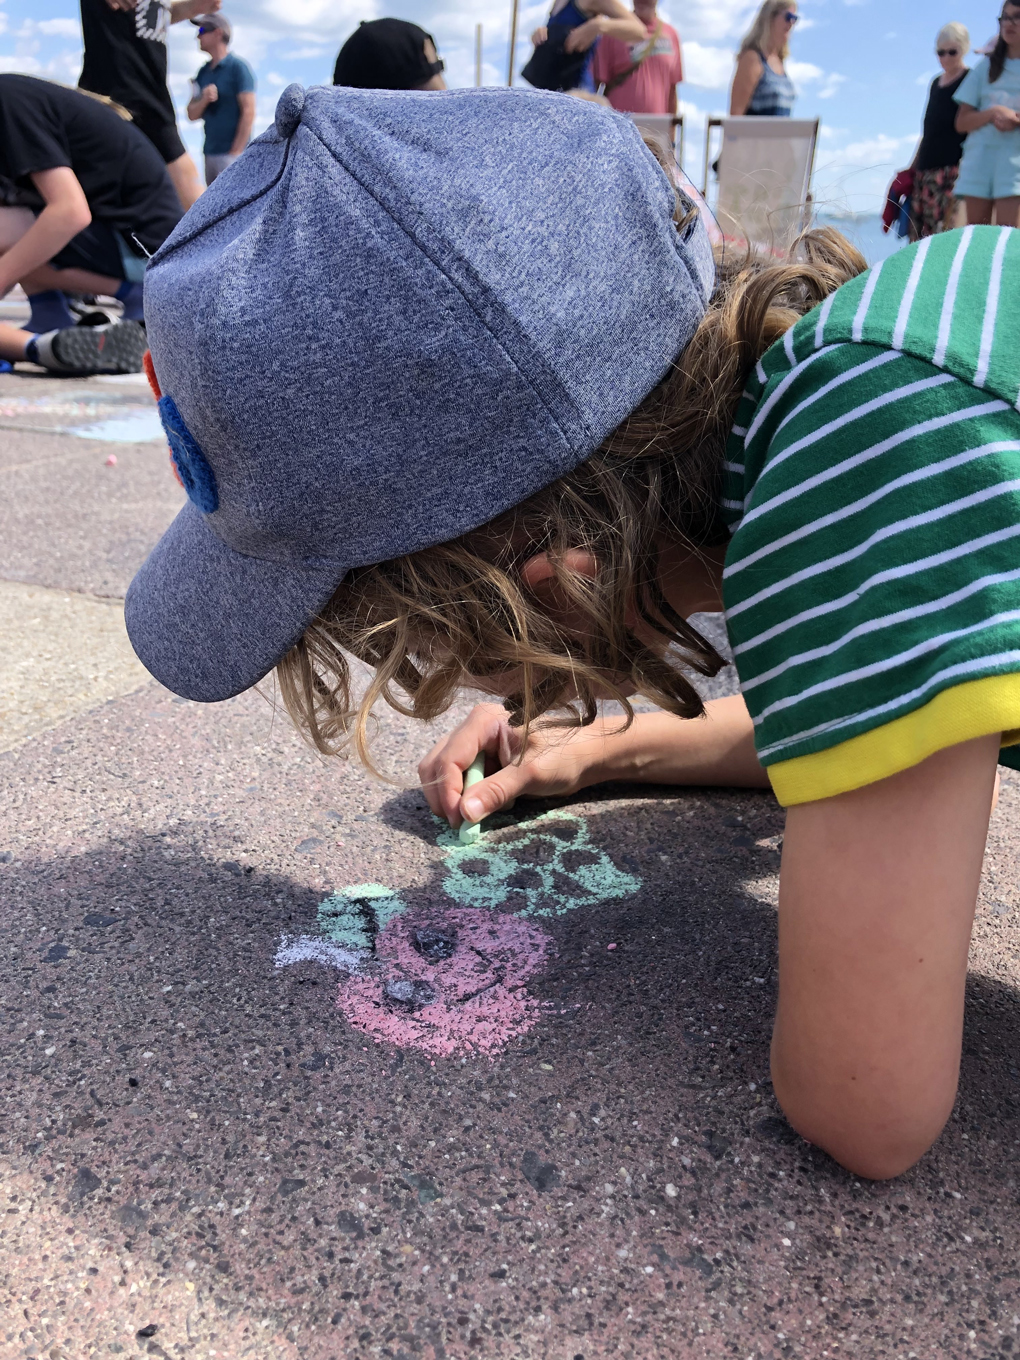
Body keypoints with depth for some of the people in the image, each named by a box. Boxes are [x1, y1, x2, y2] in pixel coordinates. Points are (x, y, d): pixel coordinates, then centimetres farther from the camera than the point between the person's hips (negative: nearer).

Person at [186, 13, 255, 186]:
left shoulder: (238, 67, -6)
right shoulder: (203, 72, 14)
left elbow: (248, 112, -12)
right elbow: (192, 115, 14)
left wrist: (236, 152, -17)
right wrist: (203, 100, -9)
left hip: (231, 152, -8)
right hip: (210, 152, 8)